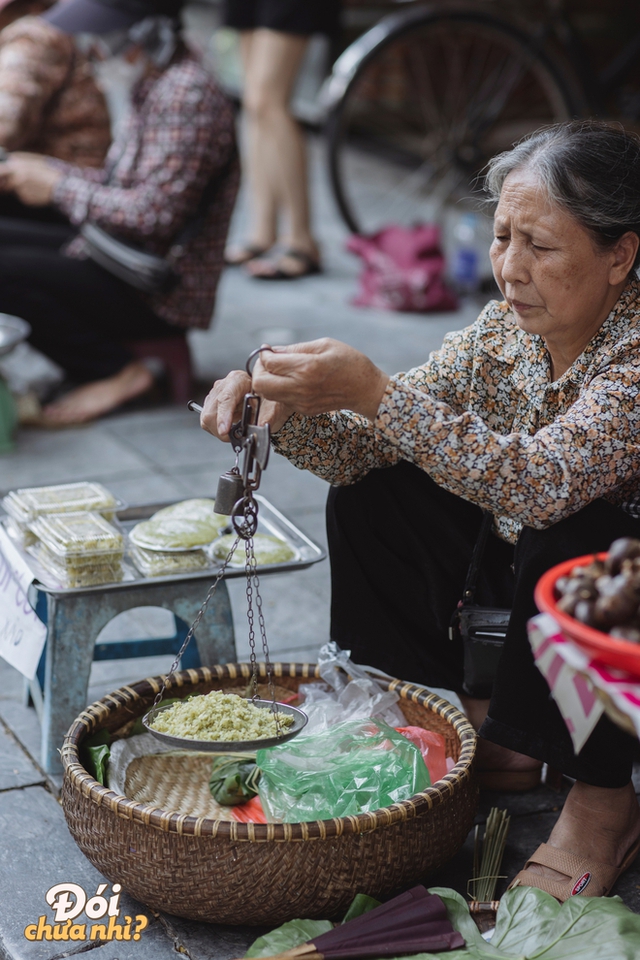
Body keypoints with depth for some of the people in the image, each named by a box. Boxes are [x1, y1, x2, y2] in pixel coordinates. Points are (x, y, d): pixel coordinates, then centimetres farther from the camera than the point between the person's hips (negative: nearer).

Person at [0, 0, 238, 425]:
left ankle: (117, 372, -6)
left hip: (162, 294, -10)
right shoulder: (158, 84, 9)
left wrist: (57, 186, -16)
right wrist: (42, 168, 2)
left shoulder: (189, 95, -21)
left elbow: (153, 215, -26)